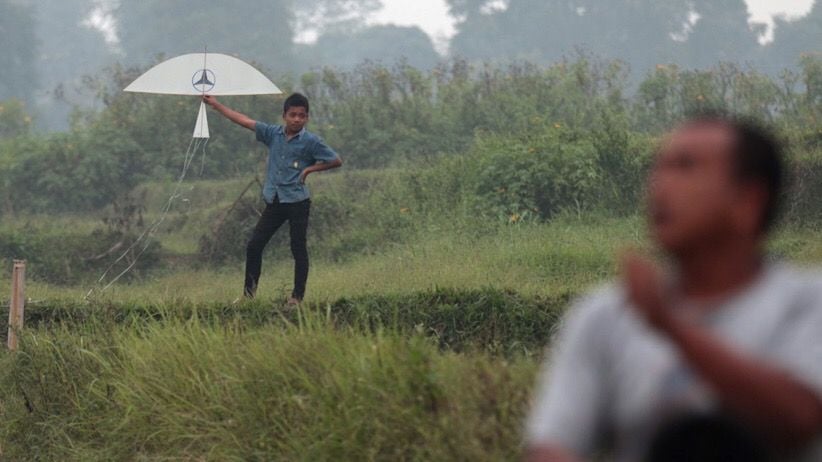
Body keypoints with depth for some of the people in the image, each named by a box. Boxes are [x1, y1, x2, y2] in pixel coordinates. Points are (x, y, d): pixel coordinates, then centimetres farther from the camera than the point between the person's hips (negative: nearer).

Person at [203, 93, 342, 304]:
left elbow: (336, 161, -3)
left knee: (298, 249, 1)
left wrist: (310, 169, -9)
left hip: (297, 202, -4)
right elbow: (244, 121, 6)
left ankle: (298, 295, 9)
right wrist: (215, 104, 7)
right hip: (274, 201, 4)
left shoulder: (310, 142, -8)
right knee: (254, 245, 1)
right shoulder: (273, 134, 3)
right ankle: (249, 292, 9)